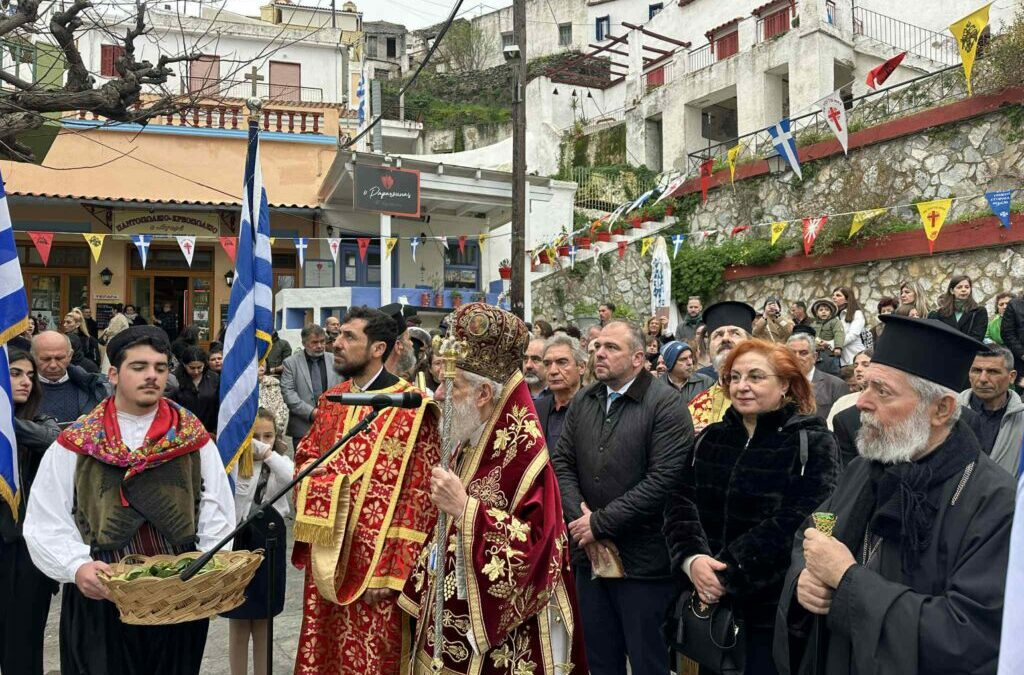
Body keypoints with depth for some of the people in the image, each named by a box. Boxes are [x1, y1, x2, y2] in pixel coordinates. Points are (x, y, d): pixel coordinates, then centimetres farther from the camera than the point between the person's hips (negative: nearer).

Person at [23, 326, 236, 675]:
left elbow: (216, 512, 5)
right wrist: (77, 567, -17)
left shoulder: (193, 438, 5)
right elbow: (46, 523, 0)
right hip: (100, 597, -1)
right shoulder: (75, 444, 1)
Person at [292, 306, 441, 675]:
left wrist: (391, 571, -16)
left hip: (376, 563, -6)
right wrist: (312, 474, -6)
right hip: (325, 556, 6)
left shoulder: (413, 409, -13)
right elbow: (305, 456, 20)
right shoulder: (330, 400, 8)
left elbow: (420, 495, -14)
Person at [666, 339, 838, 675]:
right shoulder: (711, 438, 7)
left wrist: (727, 574, -21)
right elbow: (680, 502, 0)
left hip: (776, 607, -4)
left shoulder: (812, 444, -8)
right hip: (711, 601, 5)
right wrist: (691, 559, -19)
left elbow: (793, 524, -18)